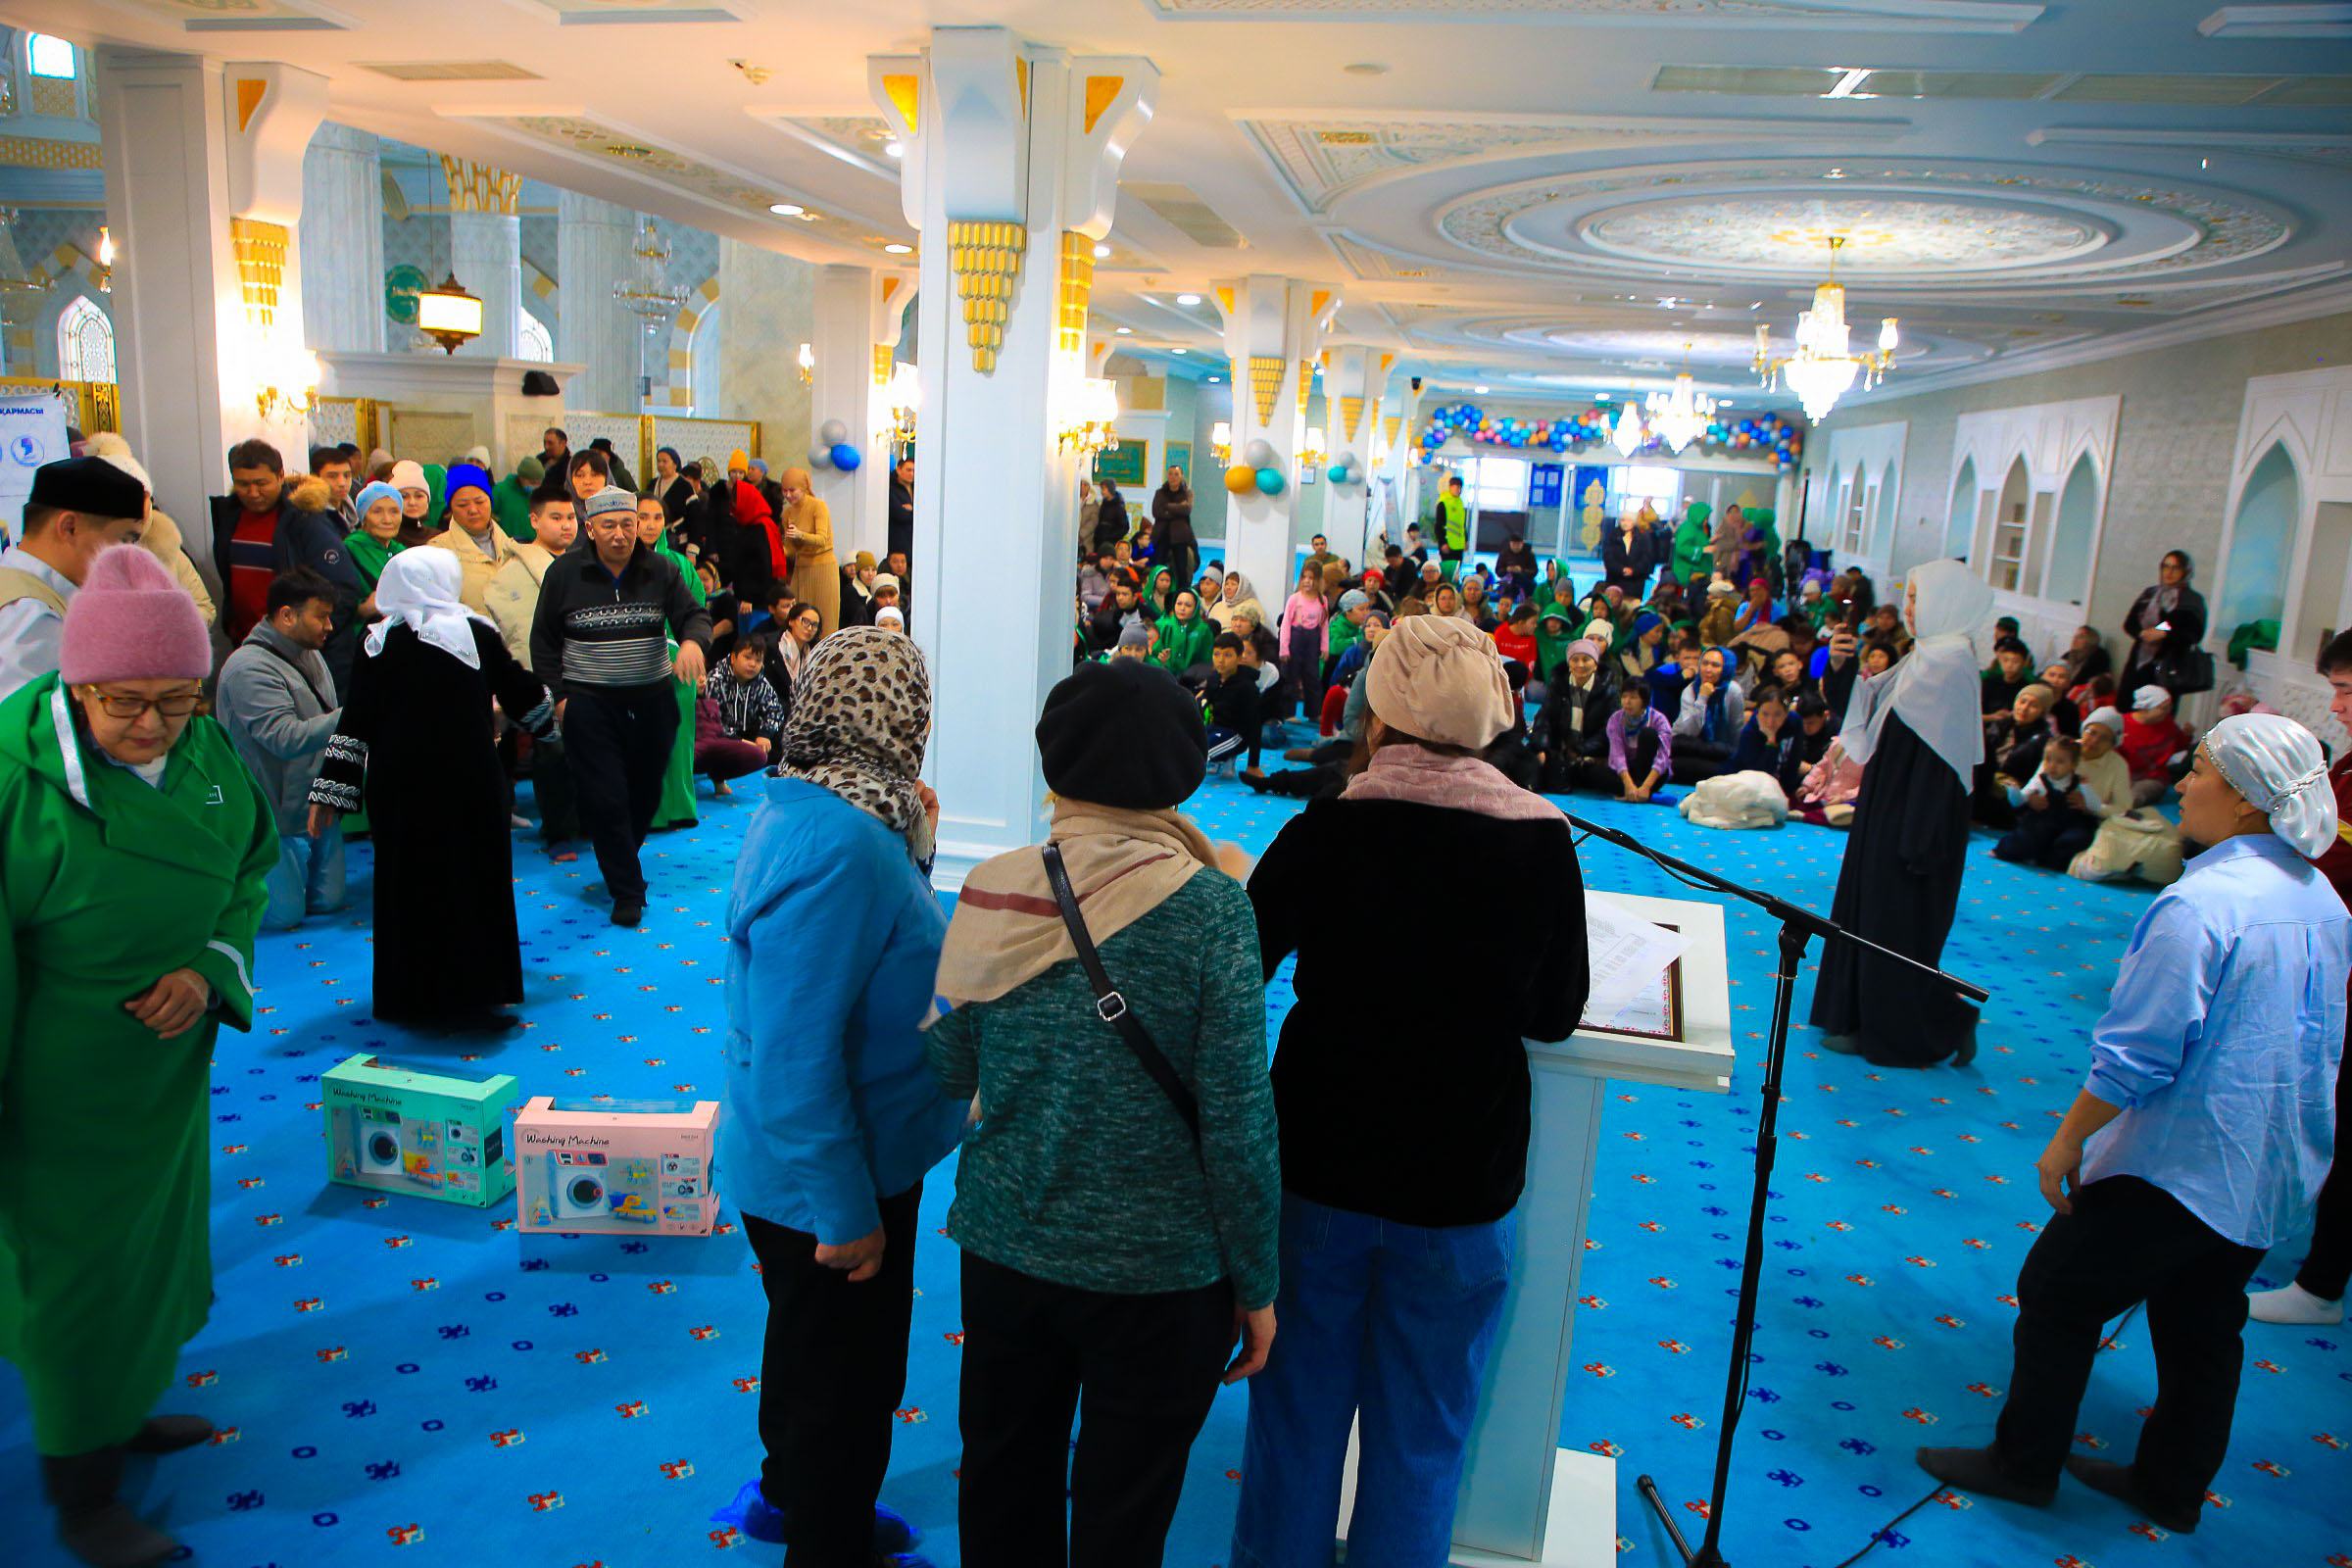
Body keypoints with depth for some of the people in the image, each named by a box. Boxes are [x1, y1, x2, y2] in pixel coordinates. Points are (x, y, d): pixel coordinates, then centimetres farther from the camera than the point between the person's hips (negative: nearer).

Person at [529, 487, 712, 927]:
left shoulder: (660, 571, 2)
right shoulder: (564, 573, -1)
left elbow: (694, 615, -4)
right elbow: (543, 640, 5)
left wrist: (693, 642, -28)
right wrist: (558, 695, -3)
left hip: (652, 701, 2)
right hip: (589, 704, -2)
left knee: (646, 792, 12)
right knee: (605, 799, -6)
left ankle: (622, 861, 37)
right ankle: (627, 891, 3)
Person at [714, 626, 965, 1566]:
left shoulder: (806, 812, 0)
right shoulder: (840, 847, -33)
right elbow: (798, 1057, -32)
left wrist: (912, 849, 4)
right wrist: (847, 1213, -25)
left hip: (794, 1168, 10)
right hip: (830, 1179, -10)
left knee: (818, 1357, 31)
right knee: (845, 1383, 14)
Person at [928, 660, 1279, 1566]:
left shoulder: (993, 890, -10)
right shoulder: (1208, 909, -18)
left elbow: (950, 1069, 1)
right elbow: (1237, 1120, -16)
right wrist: (1255, 1285, -2)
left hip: (1004, 1249, 3)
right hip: (1158, 1272, -3)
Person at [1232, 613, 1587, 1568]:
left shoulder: (1324, 832, -14)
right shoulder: (1542, 844, -11)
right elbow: (1557, 1015, 1)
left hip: (1317, 1168, 0)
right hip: (1461, 1183, 0)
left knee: (1297, 1419, 19)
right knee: (1421, 1438, 18)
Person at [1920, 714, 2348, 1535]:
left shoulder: (2199, 904, -25)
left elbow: (2137, 1053, -23)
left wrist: (2067, 1139, -11)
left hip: (2180, 1161, -8)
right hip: (2279, 1174, 9)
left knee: (2059, 1292, 7)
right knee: (2203, 1323, 20)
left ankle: (2024, 1463, 19)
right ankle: (2172, 1487, 34)